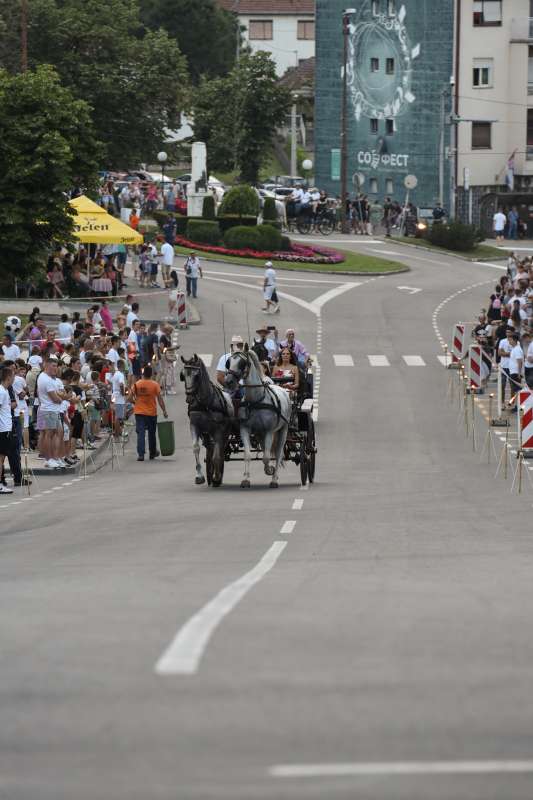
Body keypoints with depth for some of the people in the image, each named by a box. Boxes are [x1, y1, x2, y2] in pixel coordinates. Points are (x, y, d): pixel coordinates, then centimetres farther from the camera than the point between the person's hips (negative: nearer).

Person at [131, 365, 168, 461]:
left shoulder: (136, 384, -3)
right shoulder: (155, 384, -7)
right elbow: (159, 399, -10)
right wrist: (164, 411, -6)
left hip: (139, 413, 0)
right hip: (151, 412, 0)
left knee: (140, 433, -1)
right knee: (151, 433, 16)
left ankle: (141, 454, -13)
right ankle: (152, 453, 30)